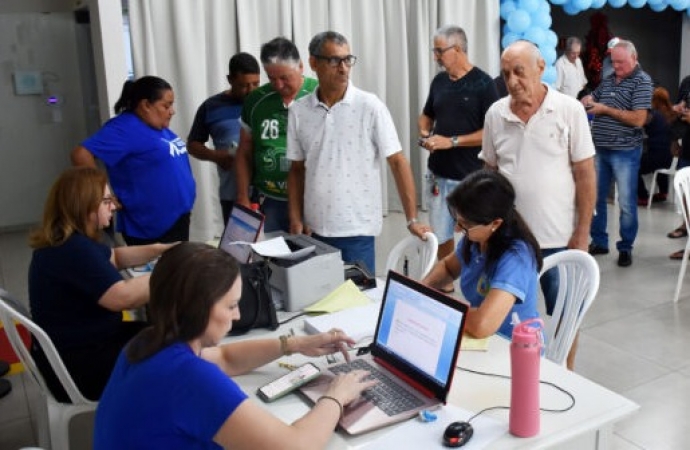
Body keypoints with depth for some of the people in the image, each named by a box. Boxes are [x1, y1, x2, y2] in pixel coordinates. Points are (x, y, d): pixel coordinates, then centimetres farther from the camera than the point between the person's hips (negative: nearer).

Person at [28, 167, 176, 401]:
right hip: (78, 366, -10)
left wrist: (161, 250, 6)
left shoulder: (68, 240, 7)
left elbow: (114, 257, 19)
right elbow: (122, 297, -36)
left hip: (83, 342, 10)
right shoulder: (73, 249, -28)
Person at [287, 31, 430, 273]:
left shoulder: (370, 106, -7)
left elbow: (397, 162, -6)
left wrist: (412, 219, -10)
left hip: (356, 230, -3)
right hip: (314, 229, 3)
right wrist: (295, 220, 1)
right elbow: (297, 169, 9)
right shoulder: (298, 111, 2)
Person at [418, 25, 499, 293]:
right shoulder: (439, 81, 7)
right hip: (439, 174, 6)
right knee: (440, 235, 14)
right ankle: (444, 283, 32)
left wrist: (451, 141, -18)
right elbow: (426, 116, 21)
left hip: (471, 177, -5)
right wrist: (425, 135, -1)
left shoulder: (483, 84, -10)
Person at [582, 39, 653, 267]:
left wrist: (605, 110, -15)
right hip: (599, 149, 6)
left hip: (625, 152, -6)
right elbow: (591, 97, 24)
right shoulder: (608, 79, 10)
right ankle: (599, 242, 26)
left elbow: (638, 120, -18)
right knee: (595, 198, 12)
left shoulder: (642, 82, -8)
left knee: (626, 203, 3)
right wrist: (587, 100, -1)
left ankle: (626, 248, 17)